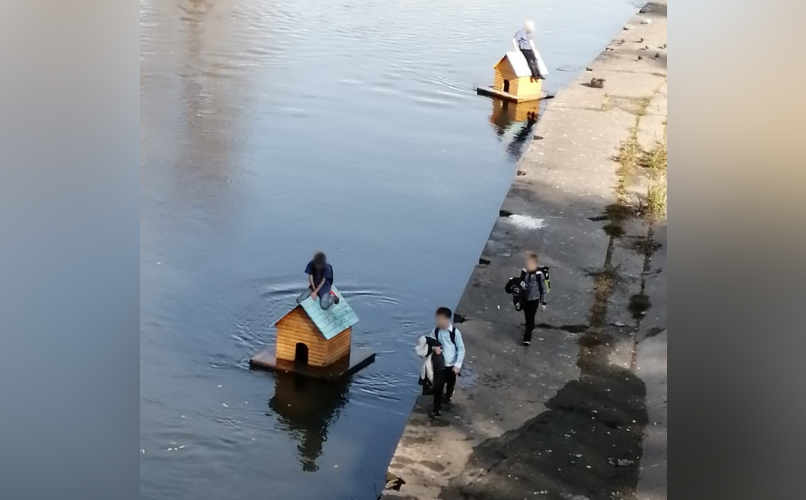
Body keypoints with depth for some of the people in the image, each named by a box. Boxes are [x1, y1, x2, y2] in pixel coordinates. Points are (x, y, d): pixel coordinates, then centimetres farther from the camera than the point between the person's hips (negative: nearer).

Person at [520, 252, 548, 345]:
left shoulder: (539, 275, -22)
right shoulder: (524, 272, -12)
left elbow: (543, 289, -12)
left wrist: (543, 302, -7)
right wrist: (518, 298, 7)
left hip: (534, 300, -4)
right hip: (524, 299, 4)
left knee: (530, 317, 3)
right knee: (527, 316, 22)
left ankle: (527, 337, 15)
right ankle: (531, 328, 50)